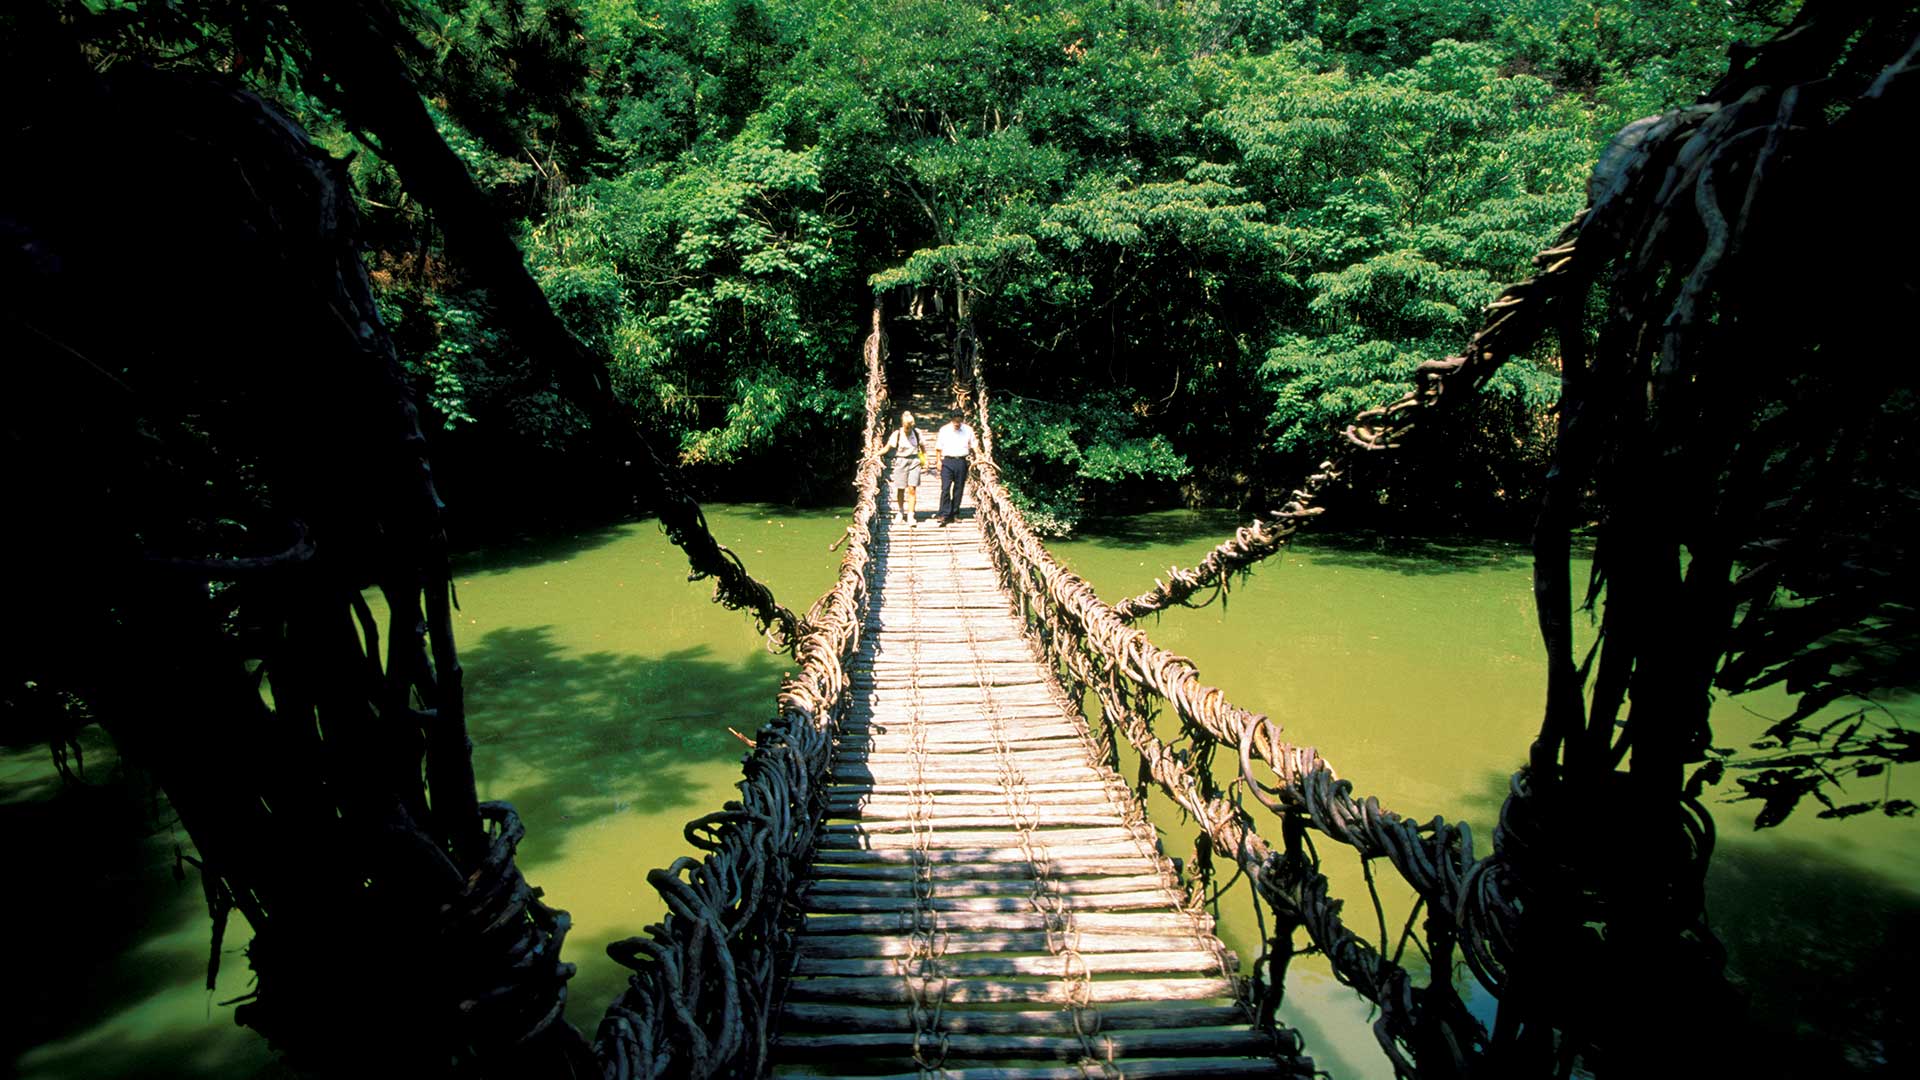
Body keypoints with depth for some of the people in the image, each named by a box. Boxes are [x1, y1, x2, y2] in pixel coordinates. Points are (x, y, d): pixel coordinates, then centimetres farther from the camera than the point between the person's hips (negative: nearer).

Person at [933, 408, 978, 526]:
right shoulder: (944, 430, 3)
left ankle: (953, 514, 16)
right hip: (947, 461, -2)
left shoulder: (968, 430, 5)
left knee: (958, 489, 6)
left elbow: (973, 445, 11)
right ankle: (944, 516, -12)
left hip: (961, 462, 2)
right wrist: (939, 461, 2)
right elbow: (939, 447, 8)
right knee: (945, 488, -11)